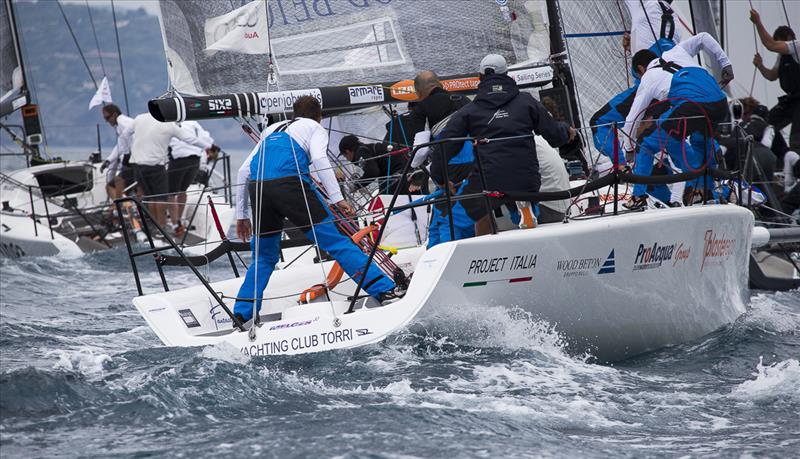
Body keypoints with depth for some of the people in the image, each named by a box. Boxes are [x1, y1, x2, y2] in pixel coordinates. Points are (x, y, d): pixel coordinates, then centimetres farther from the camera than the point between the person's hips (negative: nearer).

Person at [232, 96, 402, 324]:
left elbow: (244, 170, 28)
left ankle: (241, 314, 11)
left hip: (257, 187, 5)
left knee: (264, 256, 19)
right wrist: (337, 198, -8)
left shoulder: (272, 129, 35)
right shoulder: (315, 127, 21)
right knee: (335, 239, -2)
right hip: (289, 182, -4)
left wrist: (241, 215, 31)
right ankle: (383, 289, -5)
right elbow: (319, 158, -1)